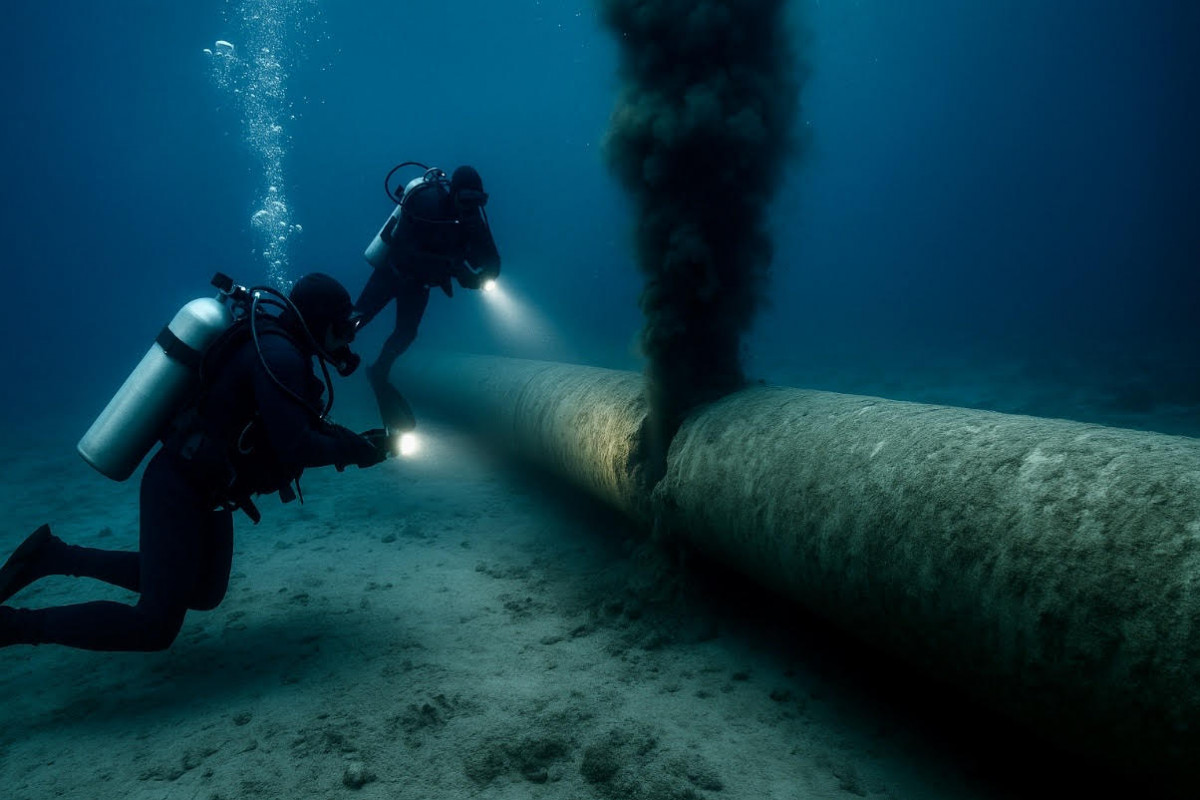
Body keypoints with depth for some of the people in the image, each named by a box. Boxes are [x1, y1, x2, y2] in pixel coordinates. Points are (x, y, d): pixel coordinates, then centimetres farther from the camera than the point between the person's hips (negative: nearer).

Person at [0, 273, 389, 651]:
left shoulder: (276, 344, 8)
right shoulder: (280, 354, -23)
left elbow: (304, 423, 17)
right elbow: (295, 448, -29)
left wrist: (353, 441, 4)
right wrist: (353, 451, -14)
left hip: (201, 486, 11)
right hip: (181, 490, -11)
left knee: (204, 594, 25)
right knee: (154, 627, -7)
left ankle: (57, 555, 27)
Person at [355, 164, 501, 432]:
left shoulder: (473, 214, -17)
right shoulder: (425, 201, -31)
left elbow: (492, 265, -16)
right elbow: (403, 252, -38)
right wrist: (451, 265, -46)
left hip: (419, 281, 5)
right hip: (393, 271, -4)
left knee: (405, 334, 5)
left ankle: (379, 373, 27)